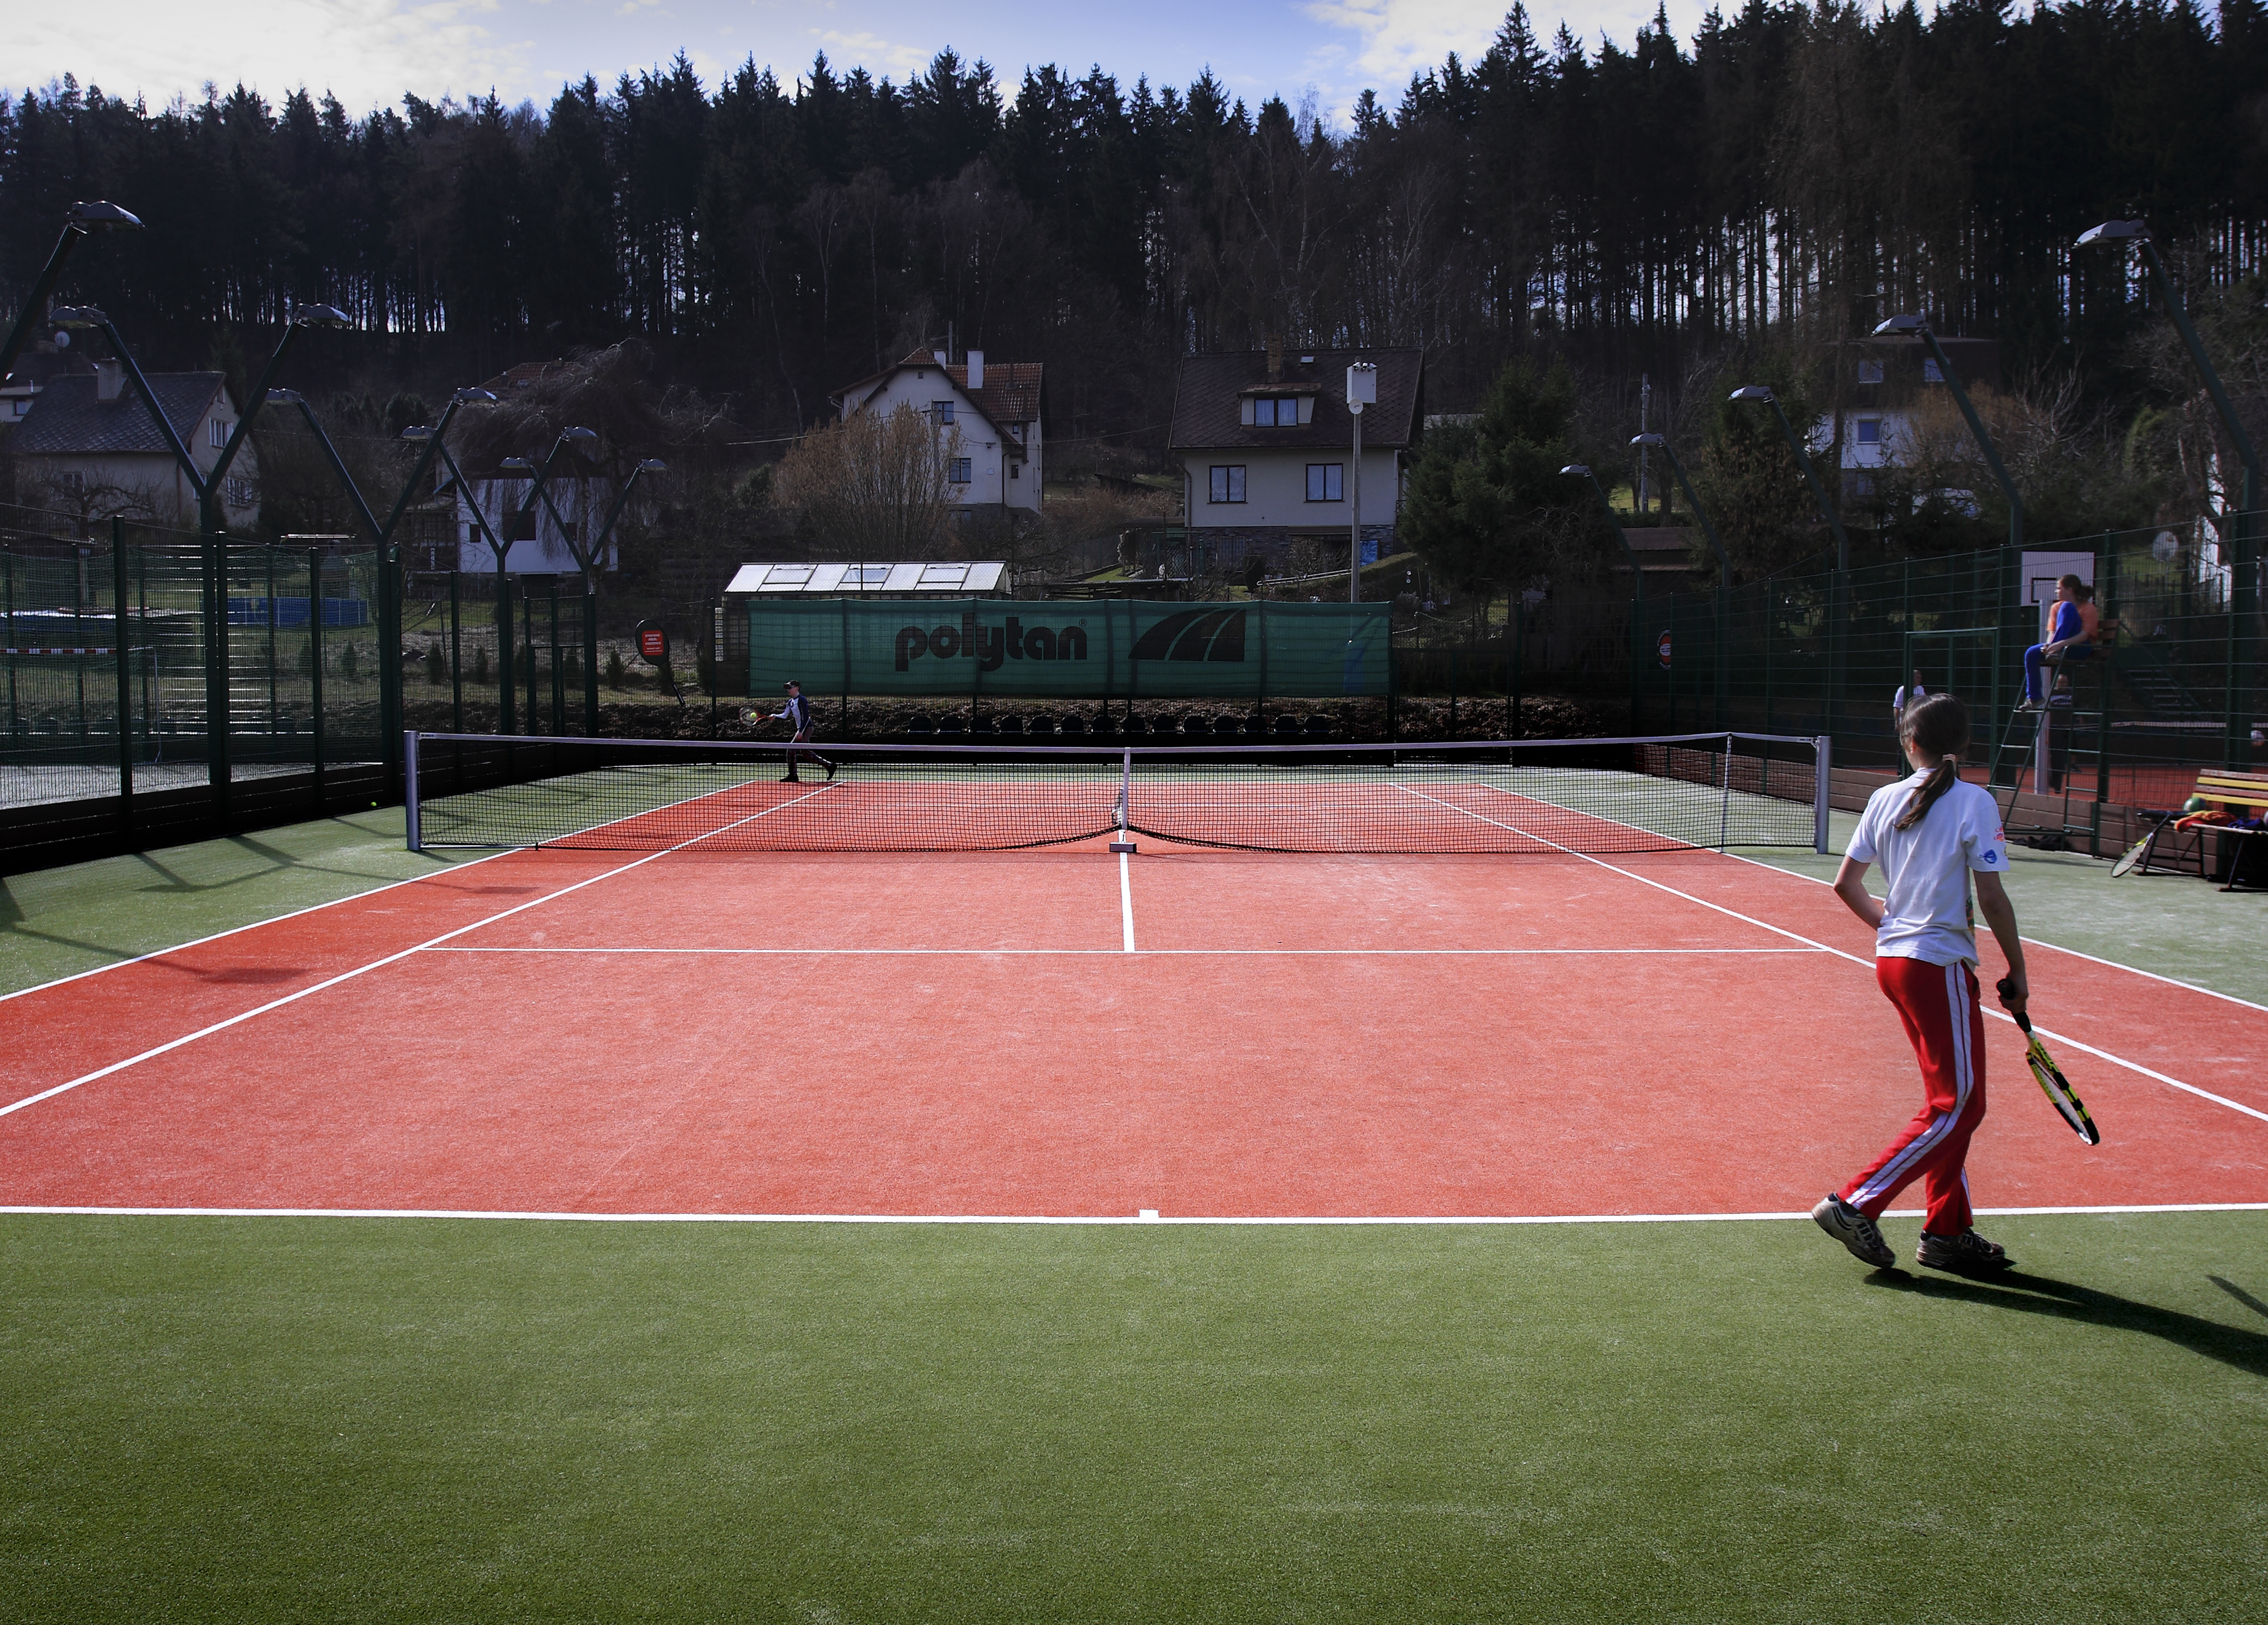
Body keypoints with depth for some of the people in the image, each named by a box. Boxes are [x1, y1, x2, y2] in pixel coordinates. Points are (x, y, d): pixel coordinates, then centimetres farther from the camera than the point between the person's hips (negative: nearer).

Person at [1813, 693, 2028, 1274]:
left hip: (1892, 960, 7)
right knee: (1956, 1106, 1)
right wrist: (2017, 973, -2)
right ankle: (1855, 1204, -3)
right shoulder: (1974, 803, -11)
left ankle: (1948, 1231, 19)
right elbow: (1993, 899, -12)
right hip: (1940, 964, -7)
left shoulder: (1885, 799, 4)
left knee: (1951, 1101, 15)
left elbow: (1846, 884, 7)